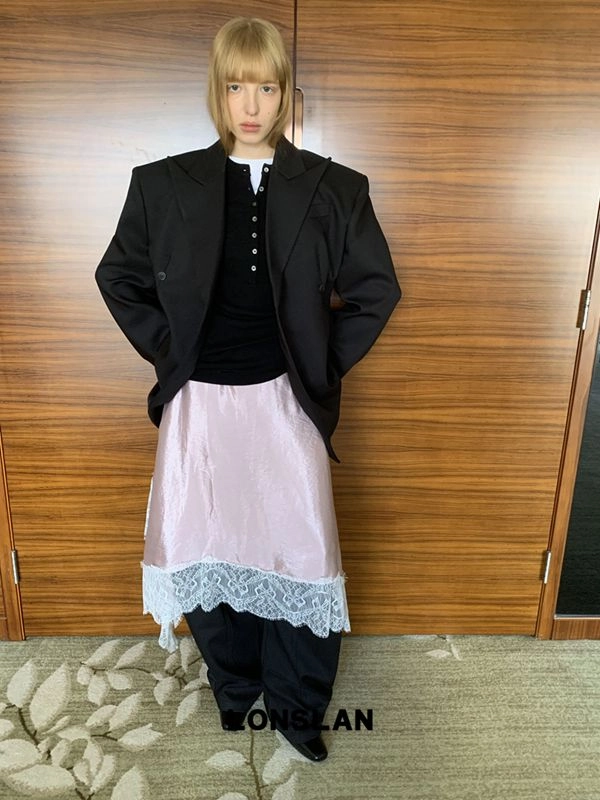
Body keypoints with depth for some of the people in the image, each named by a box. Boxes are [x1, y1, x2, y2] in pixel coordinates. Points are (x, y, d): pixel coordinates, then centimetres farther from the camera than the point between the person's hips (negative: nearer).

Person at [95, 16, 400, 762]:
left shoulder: (332, 189, -2)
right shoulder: (165, 184, 0)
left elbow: (375, 288, 5)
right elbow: (118, 277, 10)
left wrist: (326, 362, 0)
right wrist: (166, 351, 2)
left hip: (285, 400, 0)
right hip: (198, 402, 1)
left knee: (297, 553, 5)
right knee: (205, 551, 11)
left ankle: (295, 704, 32)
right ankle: (234, 682, 40)